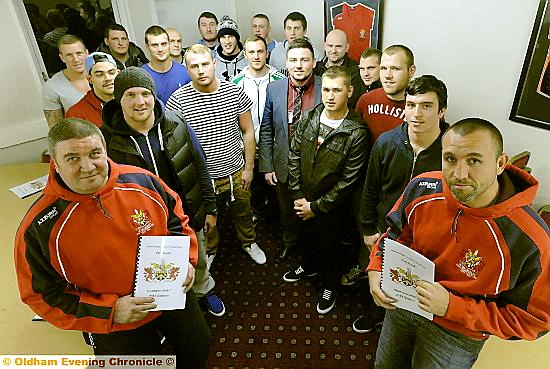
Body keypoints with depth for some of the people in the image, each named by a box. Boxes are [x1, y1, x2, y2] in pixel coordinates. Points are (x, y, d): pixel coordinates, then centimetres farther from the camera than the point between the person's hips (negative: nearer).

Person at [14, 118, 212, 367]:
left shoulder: (141, 181, -17)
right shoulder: (38, 228, -23)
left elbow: (175, 218, 1)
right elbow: (43, 296, -13)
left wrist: (185, 258, -11)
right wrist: (110, 312, -22)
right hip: (115, 327, -2)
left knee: (200, 346, 25)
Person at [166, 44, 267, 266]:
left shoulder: (234, 92, -8)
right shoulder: (178, 100, -13)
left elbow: (247, 131, 0)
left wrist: (249, 167, 0)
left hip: (236, 172, 2)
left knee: (243, 212, 23)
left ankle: (248, 242, 52)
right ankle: (209, 250, 50)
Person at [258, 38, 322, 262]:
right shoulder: (274, 89, -6)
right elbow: (266, 130, 0)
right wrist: (267, 166, -1)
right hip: (284, 164, 2)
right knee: (286, 210, 22)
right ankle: (289, 241, 50)